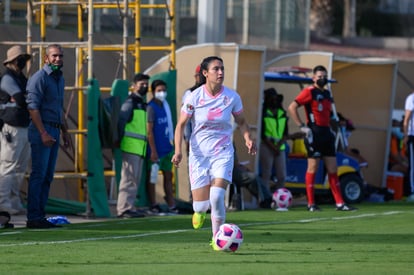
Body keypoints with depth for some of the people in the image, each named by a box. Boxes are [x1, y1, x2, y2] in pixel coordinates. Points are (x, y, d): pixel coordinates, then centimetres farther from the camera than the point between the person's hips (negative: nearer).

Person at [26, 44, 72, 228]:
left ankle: (40, 215, 10)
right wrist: (43, 133, -21)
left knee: (48, 176, 7)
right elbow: (33, 107, -15)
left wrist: (65, 131, 21)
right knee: (39, 174, -10)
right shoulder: (39, 78, -9)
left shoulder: (60, 79, 18)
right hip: (41, 130, -9)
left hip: (54, 131, 9)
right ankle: (33, 217, -11)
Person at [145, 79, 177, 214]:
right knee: (152, 177, 1)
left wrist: (171, 143, 18)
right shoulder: (151, 107, -13)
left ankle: (171, 205, 14)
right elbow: (149, 130, -16)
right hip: (156, 149, -8)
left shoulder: (165, 105, 11)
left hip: (166, 148, 8)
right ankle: (153, 205, 6)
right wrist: (153, 151, -19)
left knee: (168, 176, 10)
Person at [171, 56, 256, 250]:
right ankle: (200, 211, 39)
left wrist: (248, 138, -7)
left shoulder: (232, 97, -4)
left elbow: (241, 121, 12)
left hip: (223, 154, 0)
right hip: (199, 154, 0)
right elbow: (181, 125, -2)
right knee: (201, 205, -1)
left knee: (217, 196, -21)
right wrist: (178, 150, -15)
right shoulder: (194, 97, -8)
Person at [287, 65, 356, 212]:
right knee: (313, 168, -4)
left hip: (326, 133, 8)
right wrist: (302, 126, -15)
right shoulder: (309, 92, -6)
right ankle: (311, 204, 0)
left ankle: (339, 203, 7)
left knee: (333, 169, 6)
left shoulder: (327, 93, 17)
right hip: (314, 133, -8)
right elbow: (292, 107, -12)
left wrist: (330, 128, 16)